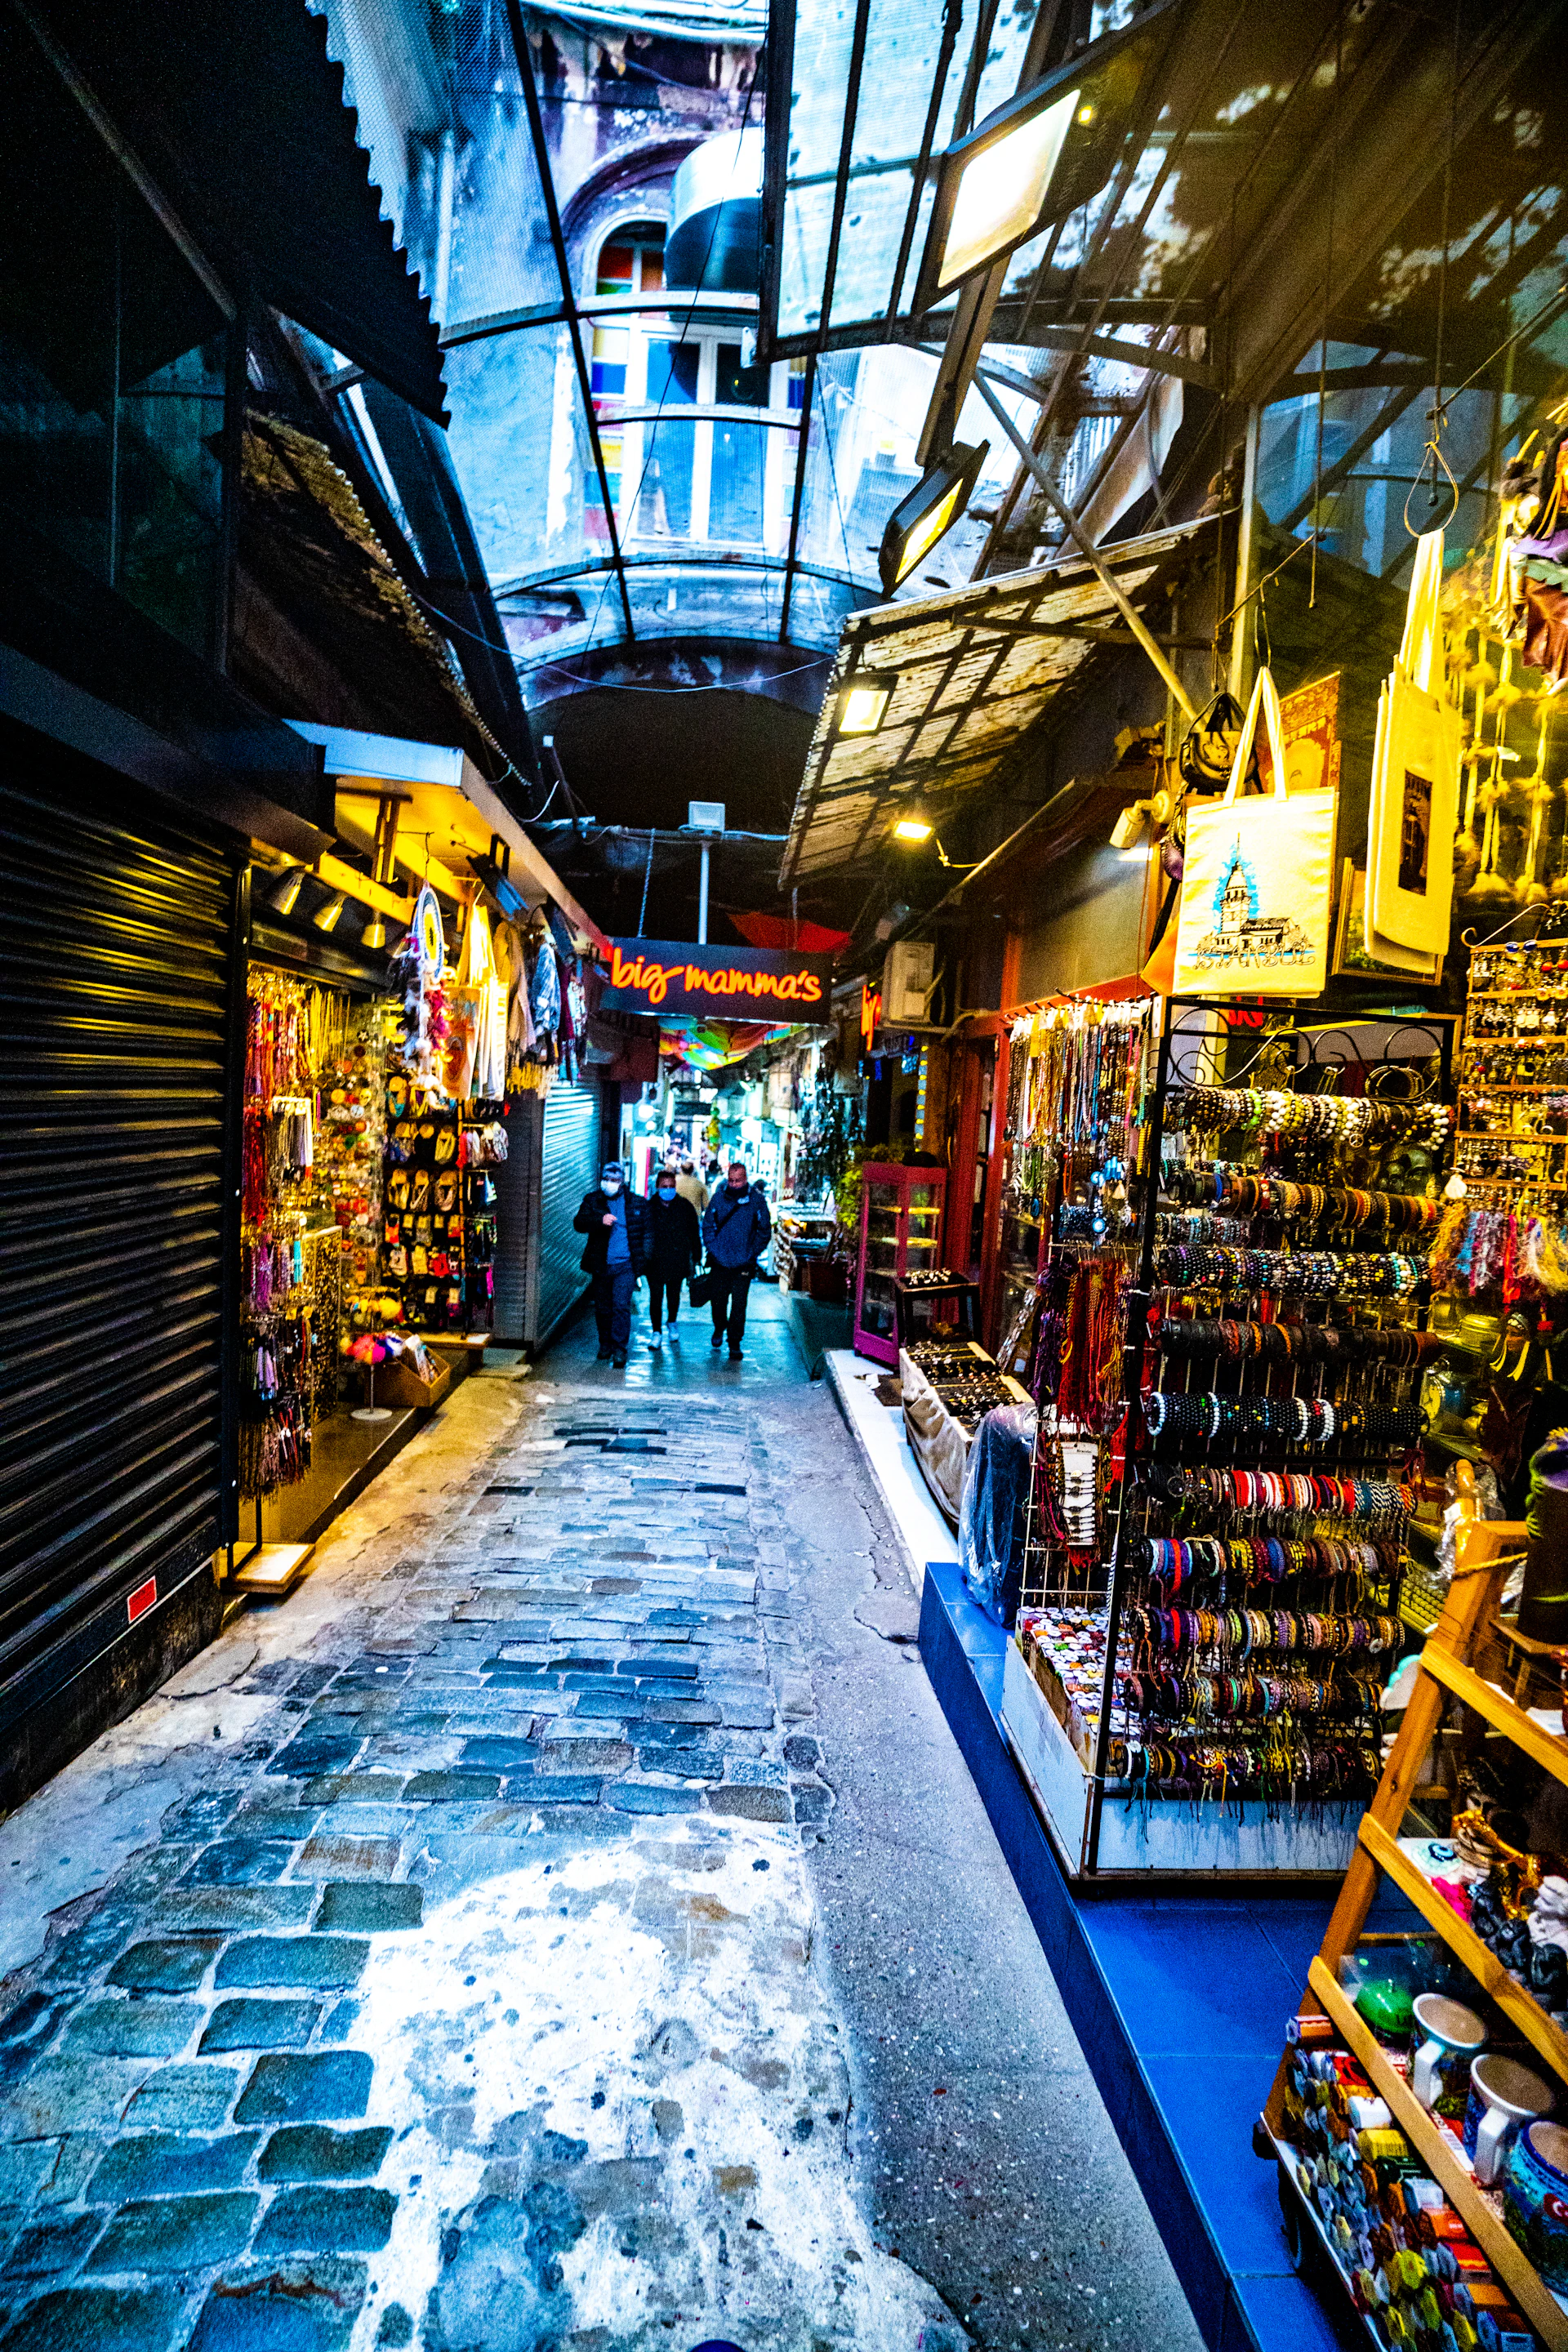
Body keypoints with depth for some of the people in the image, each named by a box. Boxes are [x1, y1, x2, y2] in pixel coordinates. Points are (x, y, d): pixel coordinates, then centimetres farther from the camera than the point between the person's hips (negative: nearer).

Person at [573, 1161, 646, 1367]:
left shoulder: (637, 1203, 5)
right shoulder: (593, 1200, 4)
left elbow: (646, 1232, 12)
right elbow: (579, 1223, -11)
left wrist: (643, 1258, 2)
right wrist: (600, 1219, -28)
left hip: (626, 1265, -2)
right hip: (601, 1265, 2)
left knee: (621, 1306, -13)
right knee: (602, 1308, 11)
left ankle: (620, 1349, -7)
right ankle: (605, 1345, 28)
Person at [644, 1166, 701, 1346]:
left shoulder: (685, 1207, 0)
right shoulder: (648, 1207, -5)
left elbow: (694, 1235, 7)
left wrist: (695, 1259, 6)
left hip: (678, 1261, 2)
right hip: (655, 1262, -2)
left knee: (674, 1295, 17)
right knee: (656, 1297, -3)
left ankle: (672, 1324, 39)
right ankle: (657, 1332, 7)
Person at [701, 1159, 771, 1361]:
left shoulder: (757, 1201, -4)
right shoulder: (718, 1199, 1)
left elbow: (765, 1231, 2)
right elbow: (707, 1226, 8)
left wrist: (753, 1253, -2)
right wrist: (713, 1249, -2)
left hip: (744, 1263, -2)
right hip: (720, 1261, 2)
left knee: (739, 1304, -2)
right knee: (718, 1300, 15)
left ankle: (735, 1343, 9)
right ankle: (719, 1328, 42)